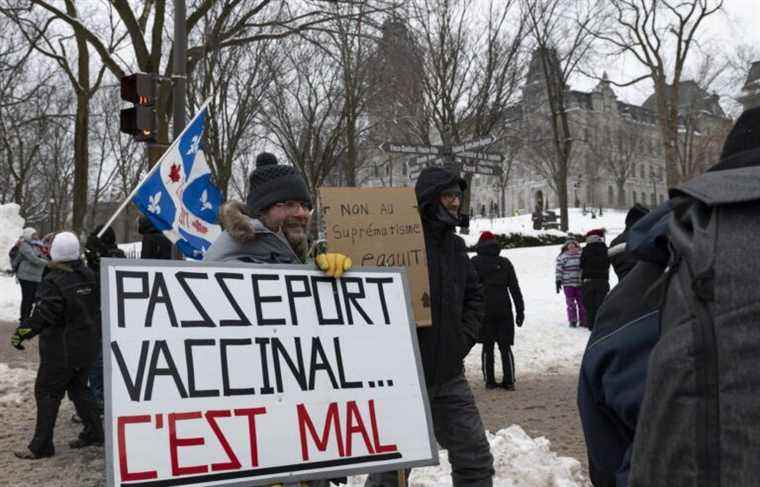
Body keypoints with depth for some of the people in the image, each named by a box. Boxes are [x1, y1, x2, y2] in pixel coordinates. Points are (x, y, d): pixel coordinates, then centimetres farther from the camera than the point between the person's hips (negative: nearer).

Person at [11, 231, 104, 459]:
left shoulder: (54, 282, -19)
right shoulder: (88, 276, 2)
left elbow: (42, 315, -21)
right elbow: (96, 307, 14)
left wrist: (22, 332, -12)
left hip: (61, 351, -7)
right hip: (86, 348, 7)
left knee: (47, 392, 1)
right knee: (78, 388, 20)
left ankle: (41, 446, 3)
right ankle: (93, 432, 24)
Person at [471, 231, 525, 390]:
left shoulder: (474, 263, 1)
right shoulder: (505, 262, 7)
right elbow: (515, 288, 6)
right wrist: (520, 311, 9)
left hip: (484, 311, -1)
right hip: (504, 310, 2)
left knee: (487, 347, 6)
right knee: (505, 347, 7)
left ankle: (490, 380, 5)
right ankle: (509, 381, 4)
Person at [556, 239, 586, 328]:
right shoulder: (562, 257, -1)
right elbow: (559, 270, -1)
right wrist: (558, 281, -6)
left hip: (580, 283, 2)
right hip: (568, 284, -2)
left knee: (582, 303, 6)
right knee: (570, 303, -1)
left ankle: (583, 321, 15)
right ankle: (572, 321, 8)